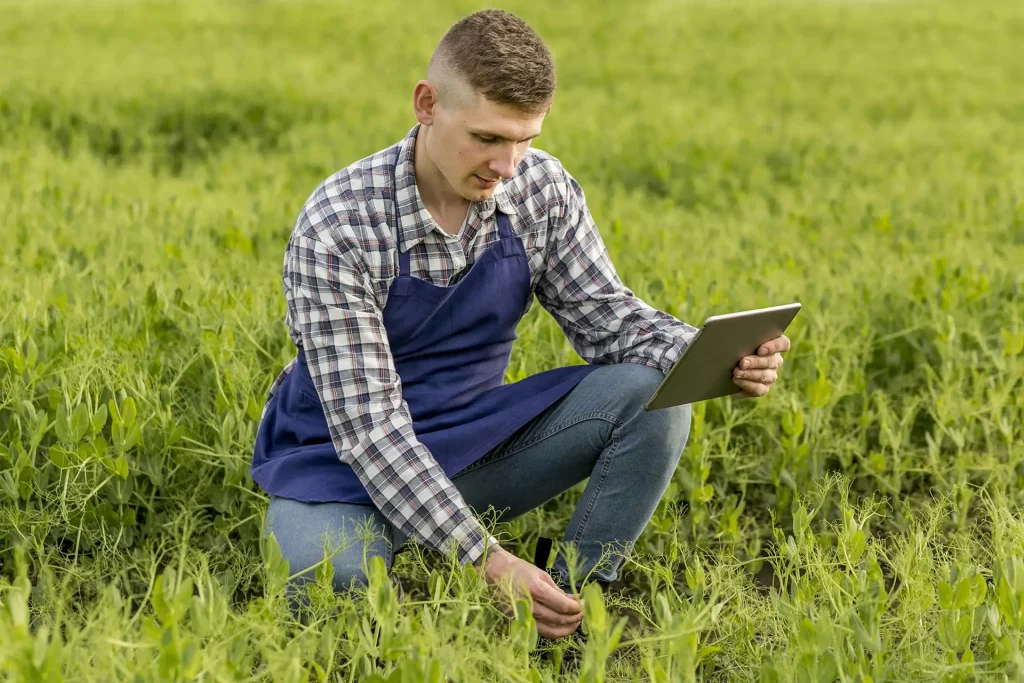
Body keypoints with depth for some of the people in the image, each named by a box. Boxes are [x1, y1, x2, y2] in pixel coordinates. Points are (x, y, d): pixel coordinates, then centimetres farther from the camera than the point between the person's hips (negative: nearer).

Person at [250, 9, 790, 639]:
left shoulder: (543, 191, -9)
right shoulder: (339, 226, -25)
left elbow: (606, 317, -3)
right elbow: (369, 425, -28)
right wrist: (484, 558, -36)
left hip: (475, 443, 5)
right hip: (346, 459, -4)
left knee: (656, 391, -17)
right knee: (326, 581, -38)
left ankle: (572, 604, -11)